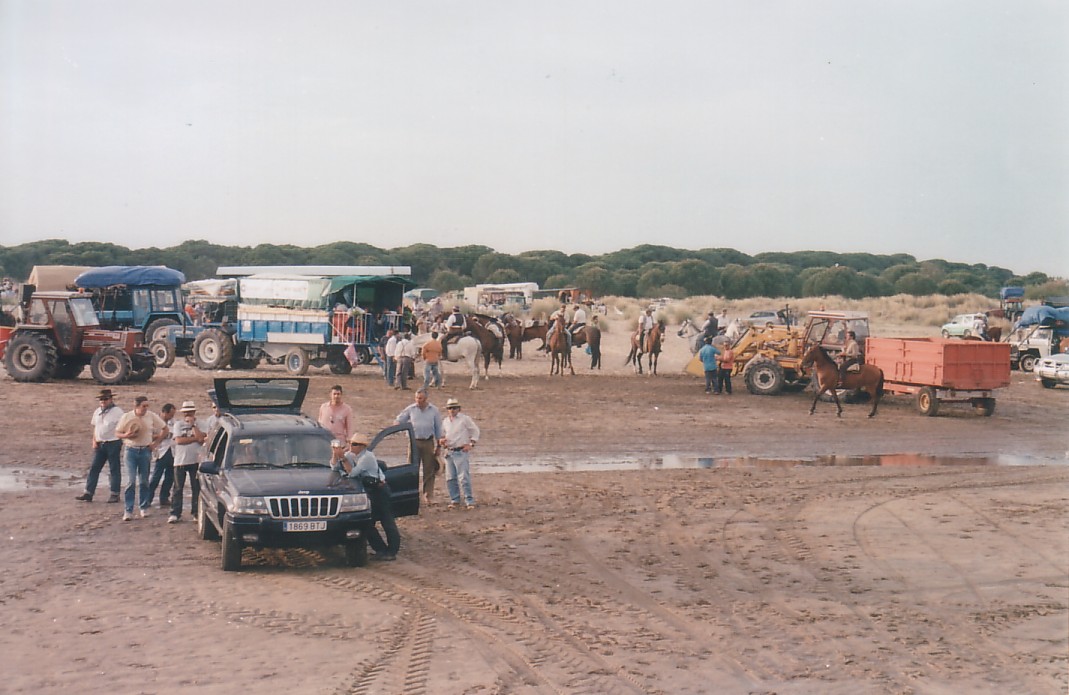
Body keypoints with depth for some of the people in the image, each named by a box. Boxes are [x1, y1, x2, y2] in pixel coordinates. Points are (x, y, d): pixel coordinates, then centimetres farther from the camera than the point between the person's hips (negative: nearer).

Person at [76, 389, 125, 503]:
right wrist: (94, 441, 8)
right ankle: (88, 493, 7)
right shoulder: (97, 412, 12)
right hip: (100, 444, 6)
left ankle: (115, 494, 9)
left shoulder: (117, 412, -8)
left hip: (113, 443, -6)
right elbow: (95, 428, 19)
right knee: (94, 468, 4)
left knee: (114, 470, 2)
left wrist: (120, 445, -14)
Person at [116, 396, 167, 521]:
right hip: (131, 450, -1)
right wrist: (126, 435, -17)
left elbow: (164, 428, 9)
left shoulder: (151, 416, -1)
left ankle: (144, 507, 20)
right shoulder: (127, 416, -2)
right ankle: (128, 510, -6)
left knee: (144, 481, 8)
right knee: (131, 481, -8)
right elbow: (117, 433, 4)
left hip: (145, 450, 1)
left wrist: (156, 443, 2)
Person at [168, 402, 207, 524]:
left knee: (196, 488, 4)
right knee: (178, 489, 1)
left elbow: (201, 439, -11)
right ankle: (175, 514, 4)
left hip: (195, 460, 1)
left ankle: (196, 512, 11)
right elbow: (179, 440, -10)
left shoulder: (198, 425, 6)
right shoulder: (178, 424, 4)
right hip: (180, 461, -1)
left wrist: (193, 425, -8)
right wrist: (195, 438, -9)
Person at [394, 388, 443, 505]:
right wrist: (397, 424, -12)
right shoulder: (411, 409, 5)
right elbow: (399, 420, 13)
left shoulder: (434, 410, 6)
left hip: (428, 442, 0)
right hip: (414, 442, 0)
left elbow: (438, 428, 10)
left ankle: (428, 496, 7)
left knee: (429, 470, 1)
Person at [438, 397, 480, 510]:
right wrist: (441, 441, 2)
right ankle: (454, 500, 16)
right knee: (450, 478, 6)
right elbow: (443, 434, 24)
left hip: (461, 452, -6)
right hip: (449, 452, 6)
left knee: (464, 478, -10)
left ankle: (469, 501, -7)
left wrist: (471, 444, -5)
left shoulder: (465, 419, -1)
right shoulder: (445, 421, 14)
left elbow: (475, 431, 4)